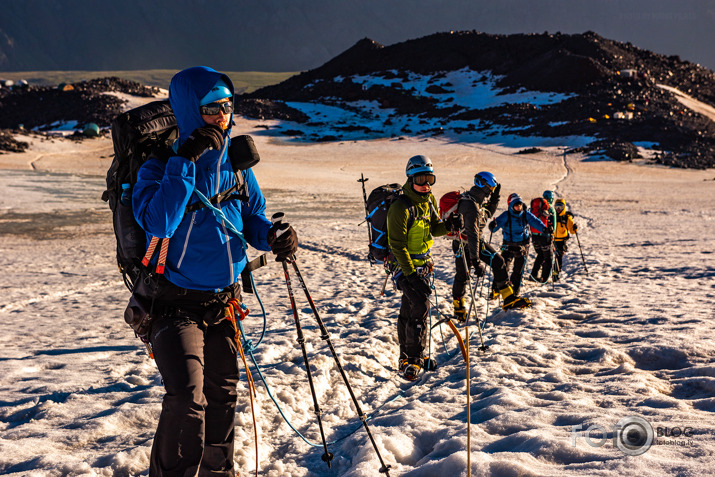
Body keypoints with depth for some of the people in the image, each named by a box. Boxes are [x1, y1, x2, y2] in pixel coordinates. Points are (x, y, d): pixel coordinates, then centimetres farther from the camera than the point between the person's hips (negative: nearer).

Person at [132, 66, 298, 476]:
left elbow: (253, 216, 11)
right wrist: (185, 161, -29)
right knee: (188, 397, -20)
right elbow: (158, 223, -28)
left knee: (223, 393, 16)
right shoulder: (161, 165, -12)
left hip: (224, 301, 6)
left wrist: (274, 235, -12)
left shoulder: (236, 162, 4)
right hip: (176, 303, -5)